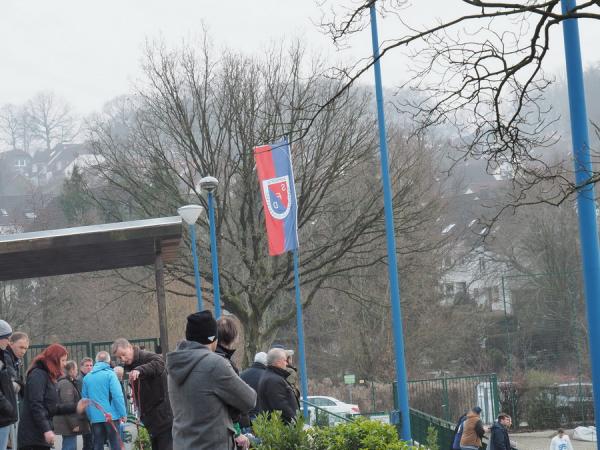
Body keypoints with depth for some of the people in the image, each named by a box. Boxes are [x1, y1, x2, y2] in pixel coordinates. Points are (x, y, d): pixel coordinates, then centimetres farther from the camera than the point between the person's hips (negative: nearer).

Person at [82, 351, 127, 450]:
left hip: (95, 417, 4)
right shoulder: (110, 374, -7)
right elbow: (117, 395, -14)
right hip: (111, 415, -4)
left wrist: (89, 416, 14)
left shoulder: (87, 377, 8)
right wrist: (123, 413, -9)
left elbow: (85, 398, 9)